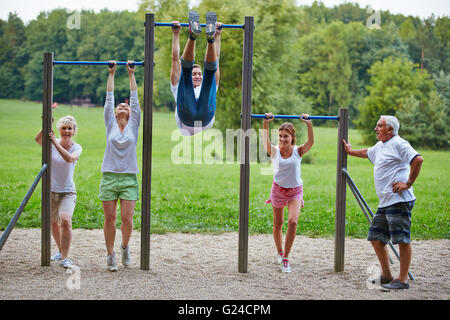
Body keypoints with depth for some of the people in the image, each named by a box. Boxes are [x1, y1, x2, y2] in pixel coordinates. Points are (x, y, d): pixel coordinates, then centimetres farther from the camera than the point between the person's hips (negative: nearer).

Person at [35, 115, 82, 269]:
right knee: (53, 224, 15)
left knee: (65, 221, -23)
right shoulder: (51, 143, -4)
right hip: (50, 191, 2)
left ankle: (65, 258, -17)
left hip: (68, 192, -2)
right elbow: (37, 139, -26)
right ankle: (61, 251, 39)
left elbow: (70, 158, -29)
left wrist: (55, 143, -35)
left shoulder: (76, 148, -6)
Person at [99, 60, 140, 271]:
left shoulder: (134, 125, 9)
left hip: (129, 178, 0)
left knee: (127, 219, -6)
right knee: (109, 219, 1)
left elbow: (135, 99, 8)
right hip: (109, 177, 0)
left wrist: (131, 74, 10)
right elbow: (109, 99, 9)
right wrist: (111, 74, 11)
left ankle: (125, 246, 21)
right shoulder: (110, 125, 9)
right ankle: (110, 254, 14)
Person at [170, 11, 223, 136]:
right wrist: (176, 34, 44)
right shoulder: (180, 89, 44)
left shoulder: (208, 88, 47)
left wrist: (218, 36, 48)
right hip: (186, 116, -1)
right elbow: (175, 58, 42)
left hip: (205, 117, 1)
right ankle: (193, 35, -32)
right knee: (186, 67, -7)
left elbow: (216, 59, 47)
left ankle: (211, 37, -32)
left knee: (210, 69, -5)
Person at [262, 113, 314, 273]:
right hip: (278, 189, 1)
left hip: (295, 190, -1)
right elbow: (265, 140, -28)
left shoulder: (298, 151, -9)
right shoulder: (274, 151, -9)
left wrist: (309, 124, -40)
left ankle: (286, 257, -9)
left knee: (293, 221, -20)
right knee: (277, 224, 14)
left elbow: (310, 142, -27)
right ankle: (279, 252, 38)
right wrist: (266, 123, -42)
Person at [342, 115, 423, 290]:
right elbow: (366, 153, 44)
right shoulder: (379, 146, 22)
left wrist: (408, 183, -18)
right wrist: (350, 151, 57)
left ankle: (402, 280, -3)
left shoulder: (398, 143, -8)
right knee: (376, 238, 12)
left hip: (399, 200, -10)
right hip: (385, 203, 10)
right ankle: (386, 275, 22)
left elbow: (418, 159, -20)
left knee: (402, 240, -6)